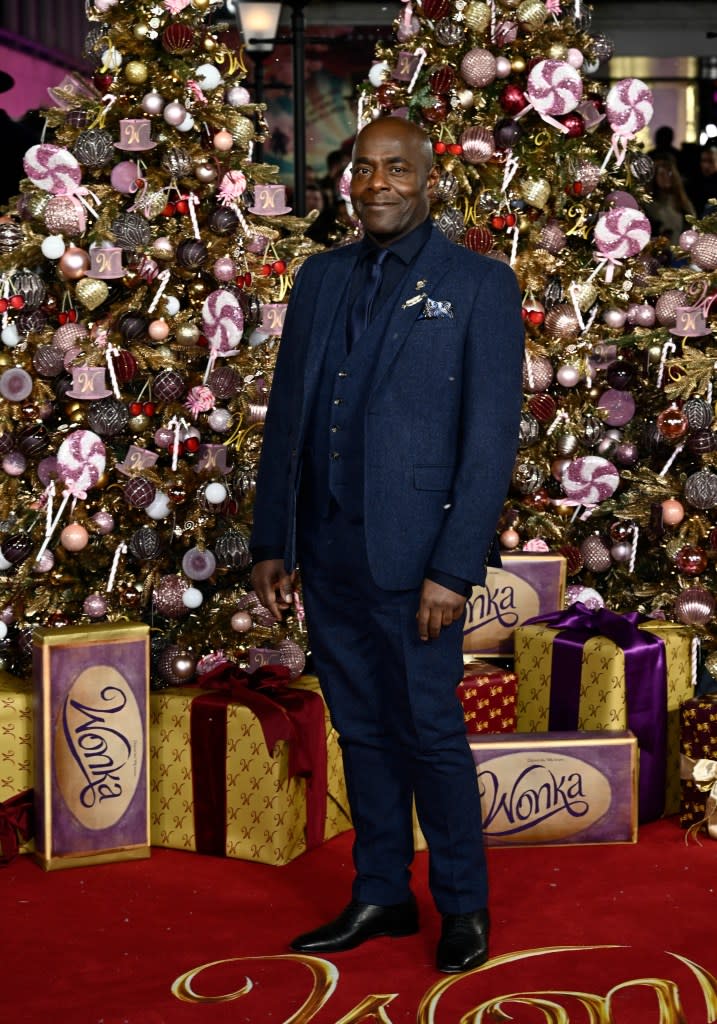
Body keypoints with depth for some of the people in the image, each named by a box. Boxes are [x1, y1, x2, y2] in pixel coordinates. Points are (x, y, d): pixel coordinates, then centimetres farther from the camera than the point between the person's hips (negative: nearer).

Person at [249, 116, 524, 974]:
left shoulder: (480, 286, -3)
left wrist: (454, 569, -14)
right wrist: (271, 542, 9)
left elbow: (491, 437, -8)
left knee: (429, 732, 3)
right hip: (326, 552, 5)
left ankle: (463, 905, 19)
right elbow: (286, 416, 13)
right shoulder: (319, 279, 12)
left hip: (411, 555, -5)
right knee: (361, 729, 13)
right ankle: (381, 895, 26)